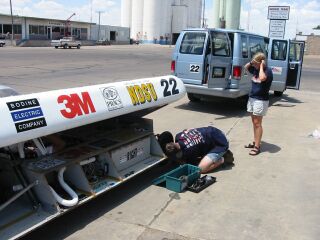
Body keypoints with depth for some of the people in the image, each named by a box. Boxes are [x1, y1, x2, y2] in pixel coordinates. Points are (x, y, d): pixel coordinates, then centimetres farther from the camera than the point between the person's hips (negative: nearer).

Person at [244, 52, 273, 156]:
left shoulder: (267, 71, -15)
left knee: (257, 123, -6)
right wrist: (251, 62, 3)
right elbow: (246, 67, 23)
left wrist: (261, 66, -23)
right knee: (254, 122, 14)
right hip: (252, 98, 8)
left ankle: (257, 147, 0)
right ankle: (255, 142, 25)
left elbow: (262, 78, -37)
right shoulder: (255, 69, 6)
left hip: (261, 100, -8)